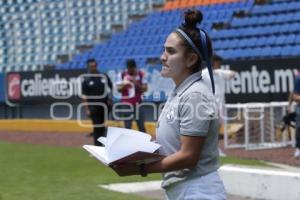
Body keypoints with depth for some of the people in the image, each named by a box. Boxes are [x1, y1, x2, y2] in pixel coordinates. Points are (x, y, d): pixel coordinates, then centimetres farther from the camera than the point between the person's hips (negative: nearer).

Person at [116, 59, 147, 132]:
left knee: (141, 125, 4)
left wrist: (137, 84, -18)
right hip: (126, 103, 0)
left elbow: (145, 88, -1)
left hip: (138, 103, 0)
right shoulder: (122, 75, 2)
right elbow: (118, 89, 1)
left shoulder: (141, 74, 0)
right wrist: (124, 86, -20)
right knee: (127, 126, 4)